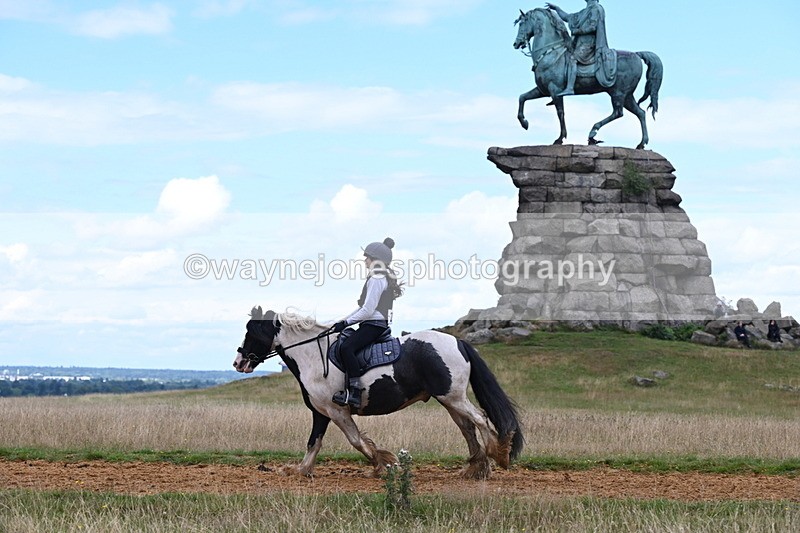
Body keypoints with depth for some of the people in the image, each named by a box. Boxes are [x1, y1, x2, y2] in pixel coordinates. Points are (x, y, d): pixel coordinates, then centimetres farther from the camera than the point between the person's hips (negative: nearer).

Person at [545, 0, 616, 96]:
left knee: (572, 59, -28)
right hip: (580, 44, 10)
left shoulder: (596, 8, -5)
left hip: (588, 44, -10)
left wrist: (576, 31, -13)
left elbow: (592, 27, -17)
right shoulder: (584, 12, 23)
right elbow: (567, 18, 31)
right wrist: (556, 8, 25)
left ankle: (570, 88, -40)